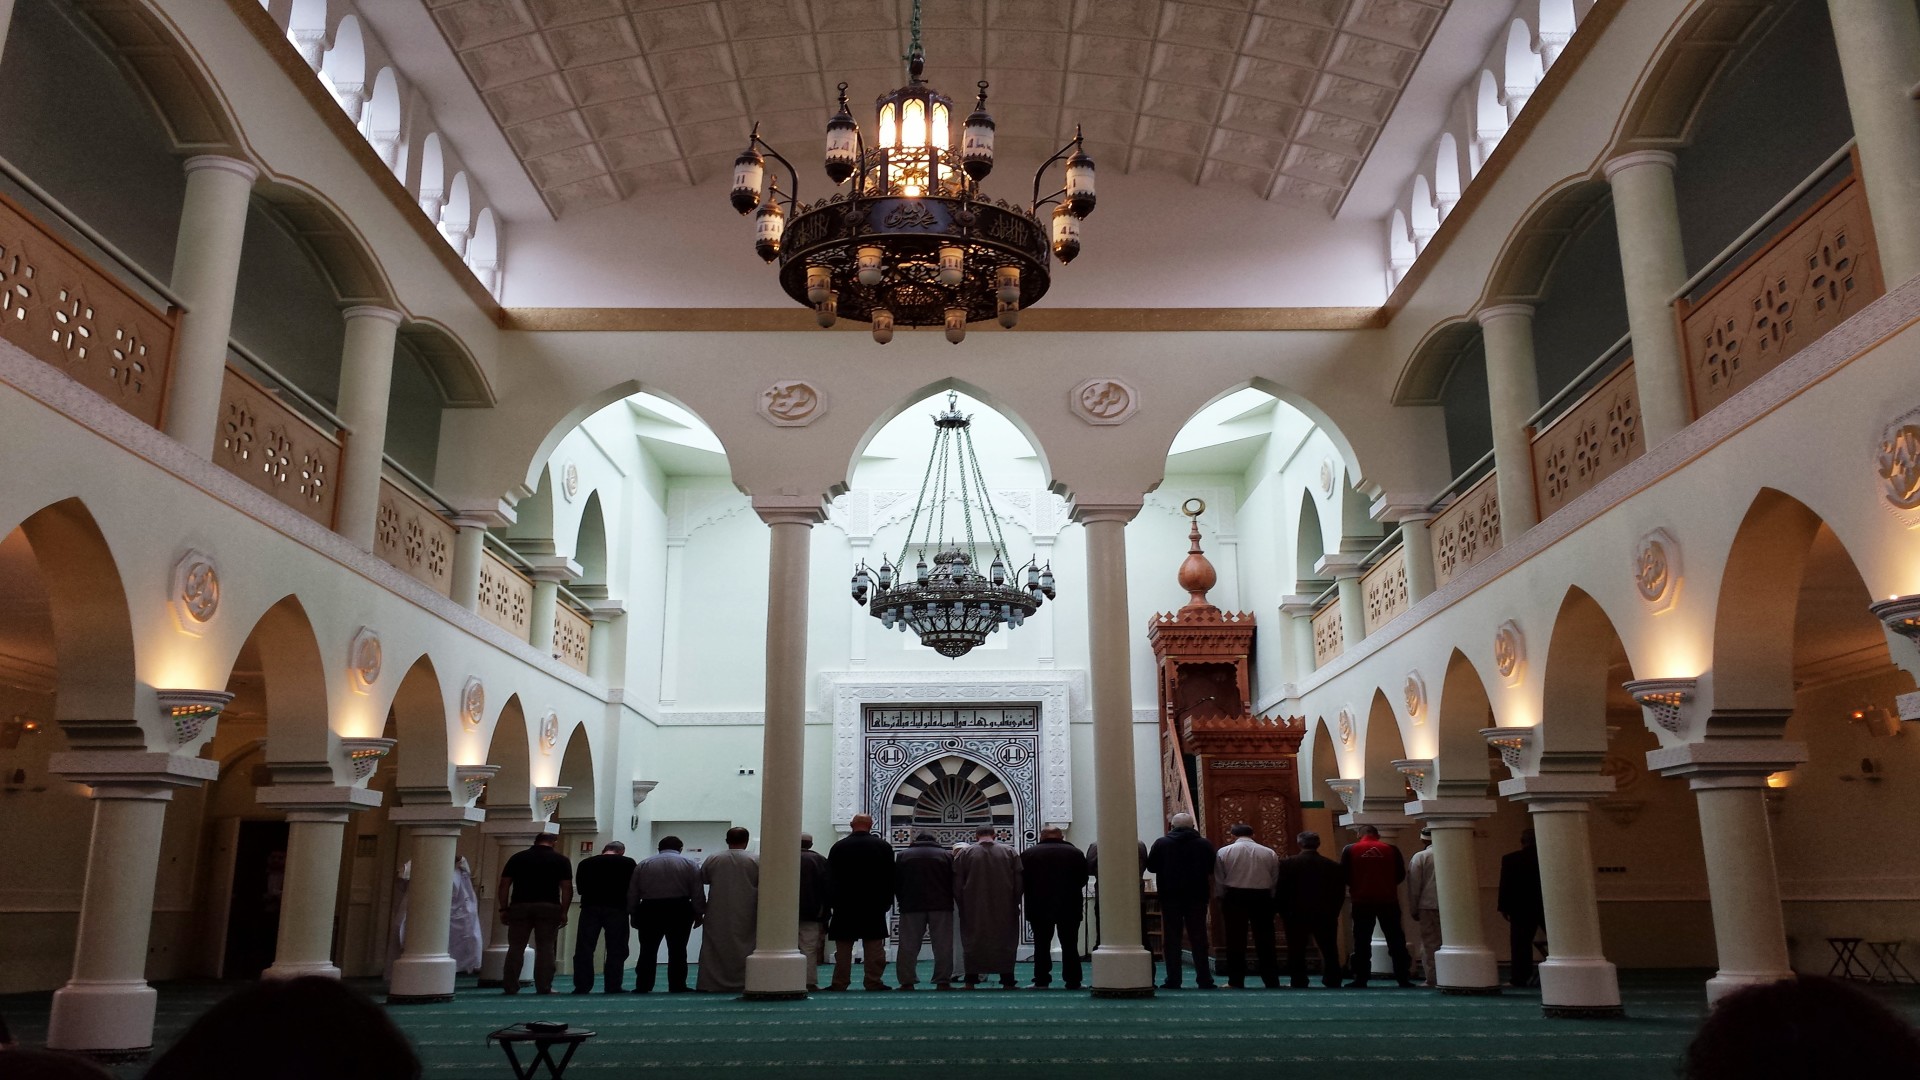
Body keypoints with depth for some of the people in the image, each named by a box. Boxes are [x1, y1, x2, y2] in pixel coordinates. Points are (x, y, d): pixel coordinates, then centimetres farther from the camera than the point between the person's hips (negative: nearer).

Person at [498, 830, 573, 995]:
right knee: (545, 948, 3)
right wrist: (564, 912, 4)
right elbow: (567, 888, -1)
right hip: (549, 907, -1)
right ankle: (544, 987, 1)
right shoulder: (561, 860, 5)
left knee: (516, 947, 7)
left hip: (519, 907, 1)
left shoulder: (517, 857, 9)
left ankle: (510, 986, 6)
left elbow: (504, 884, 5)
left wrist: (504, 908, 9)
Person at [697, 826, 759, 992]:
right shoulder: (755, 861, -5)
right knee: (742, 948, 4)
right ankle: (741, 983, 1)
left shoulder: (713, 859, 0)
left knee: (715, 947, 8)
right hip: (745, 916, -1)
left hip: (718, 916, 1)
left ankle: (710, 983, 7)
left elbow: (702, 879, 13)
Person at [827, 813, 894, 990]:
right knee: (874, 945, 3)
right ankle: (874, 981, 1)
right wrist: (886, 901, 7)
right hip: (874, 904, 0)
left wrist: (832, 902, 9)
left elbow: (830, 877, 3)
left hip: (844, 904, 0)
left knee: (843, 946, 5)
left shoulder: (838, 847, 0)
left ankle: (840, 983, 6)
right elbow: (890, 878, 2)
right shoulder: (884, 846, 1)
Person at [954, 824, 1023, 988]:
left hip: (974, 909, 0)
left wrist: (962, 905, 7)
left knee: (973, 943, 9)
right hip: (1004, 910, 0)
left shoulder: (964, 854, -1)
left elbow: (956, 884, -1)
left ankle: (971, 981, 8)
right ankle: (1007, 981, 6)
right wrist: (1015, 903, 7)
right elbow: (1019, 882, 0)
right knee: (1005, 943, 8)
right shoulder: (1009, 852, 1)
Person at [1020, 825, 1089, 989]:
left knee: (1041, 944, 8)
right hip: (1069, 907, 1)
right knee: (1069, 945, 8)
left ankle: (1041, 981, 7)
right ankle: (1073, 981, 8)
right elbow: (1083, 879, 5)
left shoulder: (1028, 854, -2)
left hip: (1039, 907, 0)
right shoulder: (1075, 853, 0)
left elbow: (1022, 881, -1)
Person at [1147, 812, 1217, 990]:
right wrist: (1211, 894, 15)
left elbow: (1151, 866, 4)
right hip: (1197, 897, 1)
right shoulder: (1204, 844, 1)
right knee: (1199, 938, 6)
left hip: (1170, 897, -1)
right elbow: (1211, 872, 3)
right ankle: (1204, 980, 5)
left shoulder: (1161, 843, -2)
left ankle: (1173, 980, 1)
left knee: (1171, 938, 3)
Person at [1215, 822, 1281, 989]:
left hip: (1234, 897, -1)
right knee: (1264, 940, 8)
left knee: (1236, 940, 5)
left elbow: (1219, 879, -3)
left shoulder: (1224, 852, -4)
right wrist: (1269, 898, 14)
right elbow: (1275, 879, 3)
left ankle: (1236, 981, 7)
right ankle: (1271, 980, 10)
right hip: (1262, 897, 1)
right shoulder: (1269, 853, 1)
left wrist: (1223, 897, 9)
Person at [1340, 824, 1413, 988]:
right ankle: (1403, 977, 8)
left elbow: (1344, 875, -2)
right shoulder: (1391, 849, 1)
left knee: (1362, 941, 5)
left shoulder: (1350, 850, 0)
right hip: (1388, 900, 1)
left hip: (1362, 901, 0)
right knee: (1396, 940, 8)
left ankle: (1361, 978, 3)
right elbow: (1401, 875, 4)